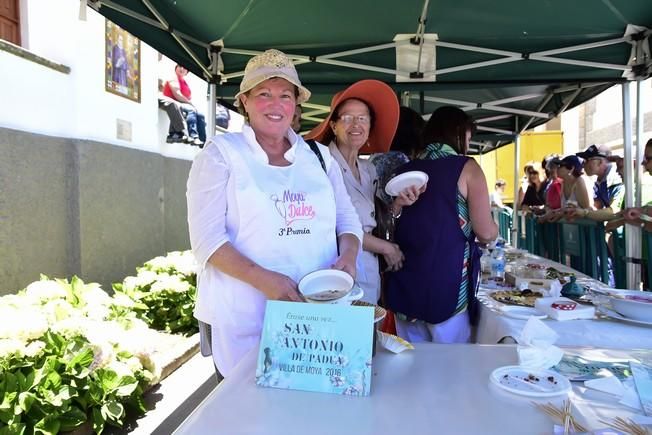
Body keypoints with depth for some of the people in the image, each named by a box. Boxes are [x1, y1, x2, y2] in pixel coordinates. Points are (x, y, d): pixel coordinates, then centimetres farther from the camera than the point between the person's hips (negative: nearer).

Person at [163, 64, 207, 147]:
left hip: (183, 105, 8)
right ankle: (194, 137, -50)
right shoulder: (173, 78, -2)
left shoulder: (184, 82, 23)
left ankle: (203, 142, -24)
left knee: (200, 115, -12)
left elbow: (189, 97, 18)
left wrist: (191, 103, -4)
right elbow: (177, 94, -15)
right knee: (191, 110, -32)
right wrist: (189, 102, -13)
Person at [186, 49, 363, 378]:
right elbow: (207, 238, -10)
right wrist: (263, 278, -24)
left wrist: (347, 255, -10)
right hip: (243, 318, -3)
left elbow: (348, 221, 12)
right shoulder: (221, 153, -2)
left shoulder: (320, 156, 10)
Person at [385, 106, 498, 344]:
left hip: (404, 286, 5)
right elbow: (486, 233, -7)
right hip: (447, 287, -5)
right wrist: (493, 227, 14)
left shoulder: (405, 170, 7)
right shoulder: (466, 168, -5)